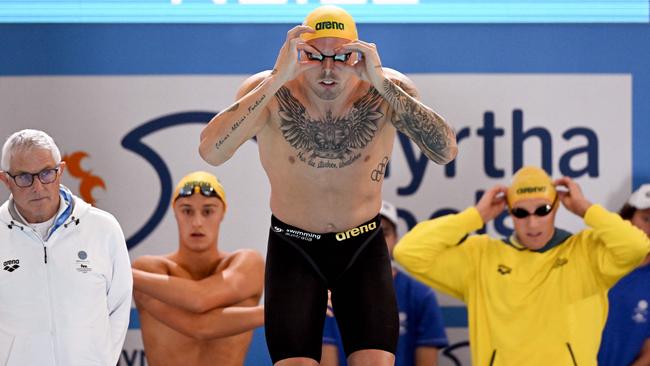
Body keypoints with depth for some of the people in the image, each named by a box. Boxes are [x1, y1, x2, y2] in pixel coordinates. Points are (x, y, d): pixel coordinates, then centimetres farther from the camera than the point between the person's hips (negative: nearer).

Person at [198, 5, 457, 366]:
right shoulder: (269, 93, -19)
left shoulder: (387, 90, -15)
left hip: (365, 251, 1)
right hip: (293, 252, -1)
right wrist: (276, 80, -39)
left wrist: (382, 83, -35)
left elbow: (446, 151, -29)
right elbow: (210, 152, -35)